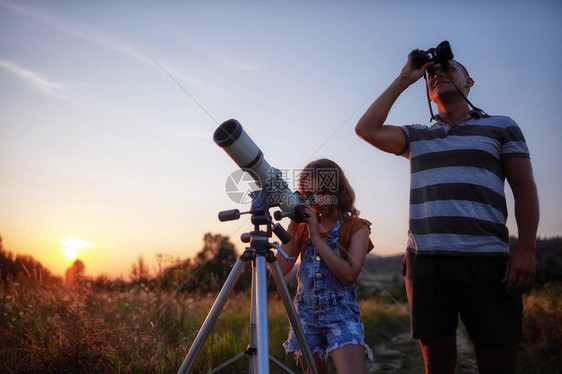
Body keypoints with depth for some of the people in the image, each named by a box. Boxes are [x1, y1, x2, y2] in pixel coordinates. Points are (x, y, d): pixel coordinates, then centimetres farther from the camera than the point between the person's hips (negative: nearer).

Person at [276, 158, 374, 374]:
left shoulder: (356, 227, -3)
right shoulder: (302, 226, 7)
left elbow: (349, 275, -17)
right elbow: (282, 269, -2)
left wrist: (316, 236, -18)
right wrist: (293, 226, -6)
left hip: (341, 314, -4)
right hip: (305, 313, 4)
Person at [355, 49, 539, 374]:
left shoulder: (502, 126, 14)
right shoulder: (417, 137, 20)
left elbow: (525, 188, 7)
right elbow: (367, 129, 6)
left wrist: (526, 250, -6)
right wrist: (403, 80, 12)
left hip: (485, 260, -2)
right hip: (425, 261, 2)